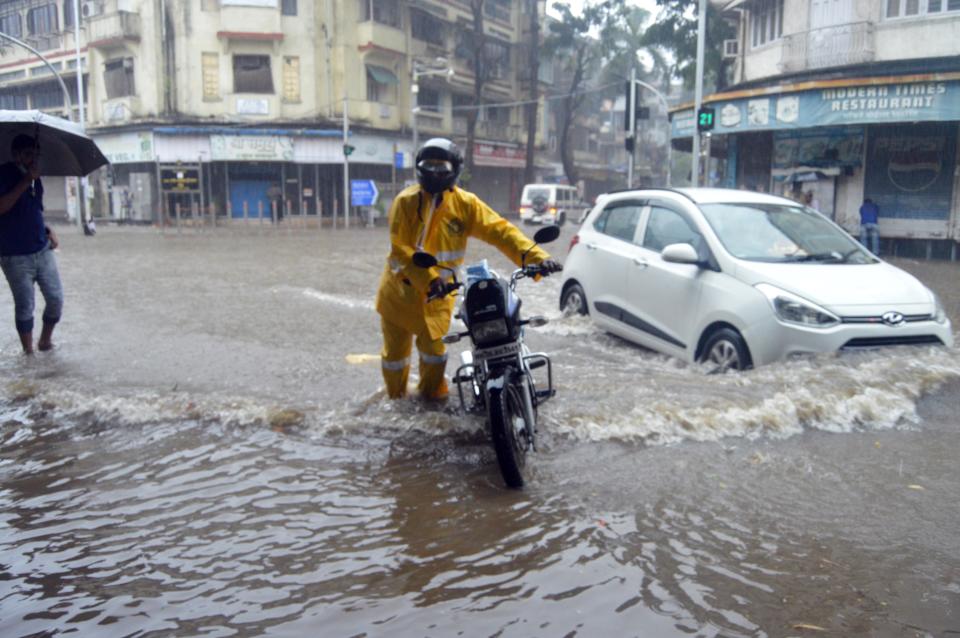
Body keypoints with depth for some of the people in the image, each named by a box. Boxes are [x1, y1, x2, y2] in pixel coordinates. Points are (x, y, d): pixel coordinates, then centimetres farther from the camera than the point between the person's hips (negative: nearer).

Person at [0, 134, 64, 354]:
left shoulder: (34, 176, 10)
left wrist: (47, 230, 7)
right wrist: (25, 181, -25)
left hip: (43, 250, 6)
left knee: (56, 299, 4)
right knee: (25, 307, 2)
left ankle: (45, 341, 24)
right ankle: (29, 353, 15)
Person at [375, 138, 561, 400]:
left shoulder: (465, 203, -9)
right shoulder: (406, 201, -14)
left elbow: (500, 230, -17)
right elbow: (400, 249, -21)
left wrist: (536, 256, -31)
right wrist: (429, 279, -36)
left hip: (438, 291, 1)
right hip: (401, 287, 0)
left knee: (434, 345, 8)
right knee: (396, 349, 11)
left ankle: (433, 394, 34)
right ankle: (396, 400, 34)